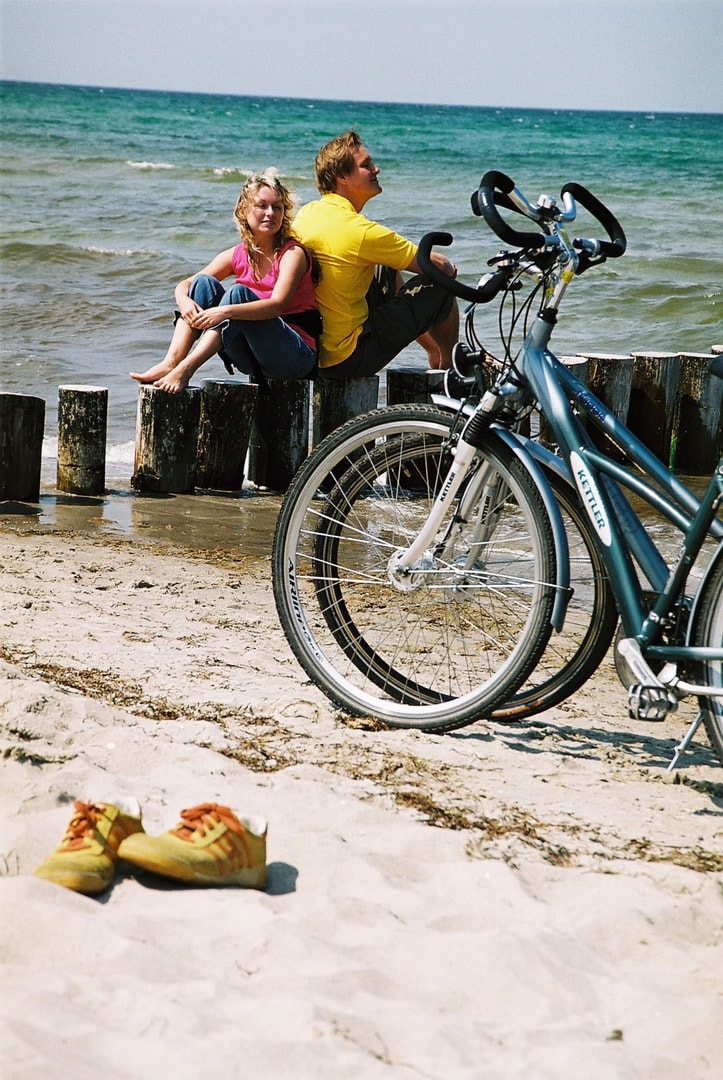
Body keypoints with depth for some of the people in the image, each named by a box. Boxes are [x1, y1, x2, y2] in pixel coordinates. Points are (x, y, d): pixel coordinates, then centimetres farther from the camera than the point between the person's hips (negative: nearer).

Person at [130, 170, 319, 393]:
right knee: (204, 282, -8)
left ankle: (186, 369, -36)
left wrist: (226, 312, -39)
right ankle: (170, 363, -25)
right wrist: (184, 301, -21)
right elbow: (184, 284, 5)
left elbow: (277, 305, -25)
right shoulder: (238, 255, 7)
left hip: (297, 355, -6)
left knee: (238, 293, -27)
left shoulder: (293, 253, -9)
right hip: (253, 361, 6)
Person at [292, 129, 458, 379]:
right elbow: (439, 265, -14)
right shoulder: (360, 231, -22)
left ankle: (434, 350, 45)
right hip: (350, 359, -9)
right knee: (441, 286, 4)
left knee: (387, 273, 29)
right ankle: (449, 365, 30)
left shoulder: (306, 213, 2)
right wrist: (448, 268, 10)